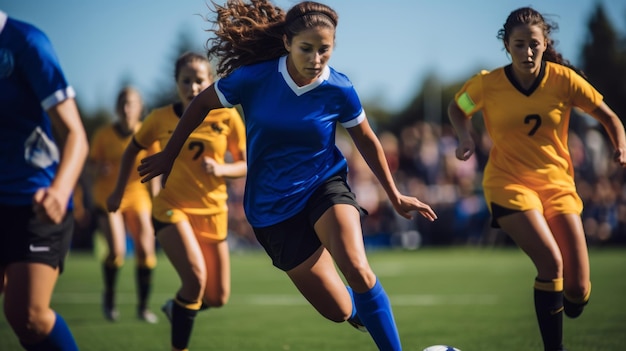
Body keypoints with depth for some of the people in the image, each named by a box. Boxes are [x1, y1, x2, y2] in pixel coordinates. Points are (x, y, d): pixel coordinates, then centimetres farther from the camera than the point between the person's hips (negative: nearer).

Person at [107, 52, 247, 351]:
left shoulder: (227, 117, -6)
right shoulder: (161, 118, -6)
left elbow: (246, 165, -1)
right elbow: (133, 150, 12)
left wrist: (222, 169, -21)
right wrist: (119, 191, 12)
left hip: (212, 212, 3)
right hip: (172, 206, -3)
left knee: (218, 299, 8)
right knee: (196, 277, -27)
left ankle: (178, 308, 42)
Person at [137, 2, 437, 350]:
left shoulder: (340, 90, -12)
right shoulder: (254, 77, -16)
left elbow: (367, 141, 6)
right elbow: (202, 104, 2)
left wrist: (395, 196, 11)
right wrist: (169, 154, 10)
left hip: (326, 185, 0)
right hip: (275, 207, 0)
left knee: (357, 269, -32)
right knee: (340, 311, -3)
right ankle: (362, 307, 35)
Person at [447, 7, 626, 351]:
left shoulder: (563, 78, -8)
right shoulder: (487, 84, -9)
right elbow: (457, 108, 11)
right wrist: (465, 137, -8)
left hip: (557, 184, 2)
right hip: (509, 183, -2)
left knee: (578, 290, -4)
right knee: (551, 261, -27)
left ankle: (568, 306, 35)